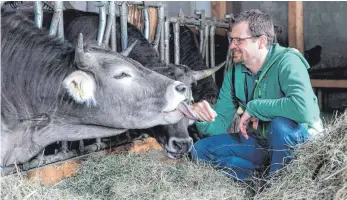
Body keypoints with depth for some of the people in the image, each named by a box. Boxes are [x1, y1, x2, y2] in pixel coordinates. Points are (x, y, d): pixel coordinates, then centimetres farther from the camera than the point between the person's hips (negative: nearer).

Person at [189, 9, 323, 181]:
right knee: (202, 149, -4)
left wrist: (253, 107, -29)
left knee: (281, 123, -39)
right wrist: (202, 116, -27)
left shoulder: (287, 62, -22)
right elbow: (220, 124, -4)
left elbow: (303, 108, -41)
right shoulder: (234, 74, -4)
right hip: (260, 141, 6)